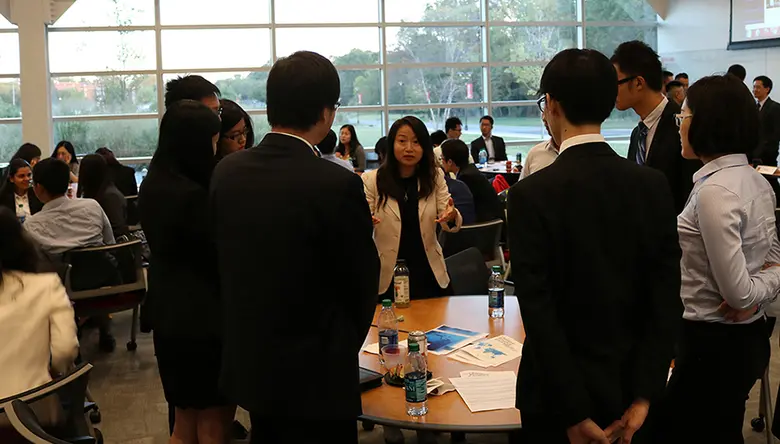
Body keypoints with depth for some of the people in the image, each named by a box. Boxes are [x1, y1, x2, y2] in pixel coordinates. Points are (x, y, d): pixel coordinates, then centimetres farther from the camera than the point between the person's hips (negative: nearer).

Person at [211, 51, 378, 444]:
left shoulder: (226, 172, -5)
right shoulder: (337, 185, -22)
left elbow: (226, 264, 5)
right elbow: (362, 282, -10)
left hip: (247, 364, 6)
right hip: (315, 375, -6)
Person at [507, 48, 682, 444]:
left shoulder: (532, 194, -17)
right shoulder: (654, 186, -5)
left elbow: (539, 311, -19)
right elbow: (667, 299, -6)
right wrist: (643, 397, -5)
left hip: (562, 390, -4)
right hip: (630, 388, 4)